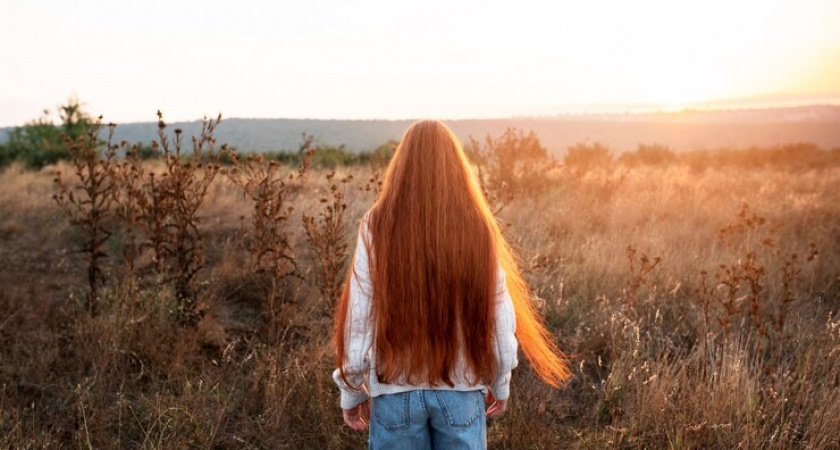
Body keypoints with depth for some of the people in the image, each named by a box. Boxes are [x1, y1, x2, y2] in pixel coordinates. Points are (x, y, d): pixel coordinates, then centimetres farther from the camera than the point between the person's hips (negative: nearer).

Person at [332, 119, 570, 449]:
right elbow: (500, 320, -1)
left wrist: (351, 391, 6)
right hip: (462, 388, 1)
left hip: (395, 387, 0)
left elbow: (360, 320, -6)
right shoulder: (478, 228, -6)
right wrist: (500, 384, 14)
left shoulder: (378, 227, -9)